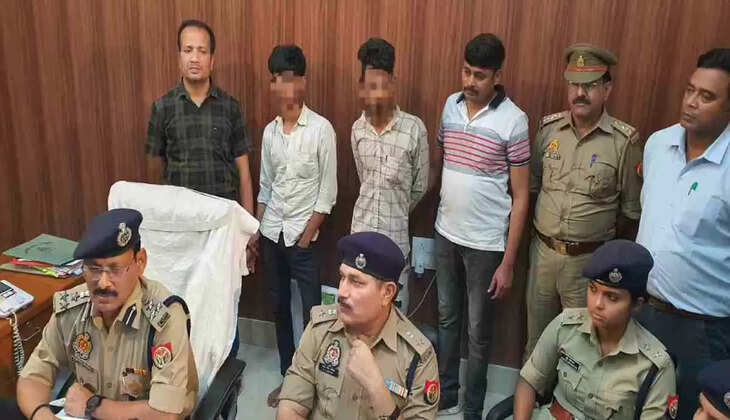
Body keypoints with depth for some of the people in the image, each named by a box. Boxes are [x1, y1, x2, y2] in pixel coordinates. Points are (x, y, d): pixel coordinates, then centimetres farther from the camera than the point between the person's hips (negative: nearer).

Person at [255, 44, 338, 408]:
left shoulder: (321, 129, -10)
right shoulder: (269, 131, 5)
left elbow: (328, 189, -9)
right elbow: (265, 185, 12)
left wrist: (308, 233, -13)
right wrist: (255, 229, 7)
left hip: (303, 234, -5)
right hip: (271, 232, 5)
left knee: (311, 310, 1)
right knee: (279, 306, 14)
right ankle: (287, 376, 29)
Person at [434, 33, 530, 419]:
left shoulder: (513, 121, -14)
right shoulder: (450, 105, 1)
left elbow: (520, 196, -11)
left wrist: (508, 262, -12)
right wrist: (437, 217, 9)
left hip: (486, 243, -5)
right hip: (445, 233, 5)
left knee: (478, 332, 9)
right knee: (447, 318, 18)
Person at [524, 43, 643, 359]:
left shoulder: (624, 141, -11)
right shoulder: (548, 128, -1)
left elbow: (631, 210, -5)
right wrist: (536, 231, 9)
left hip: (590, 259, -3)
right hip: (543, 250, 4)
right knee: (536, 337, 20)